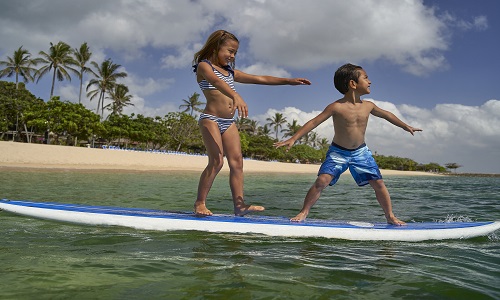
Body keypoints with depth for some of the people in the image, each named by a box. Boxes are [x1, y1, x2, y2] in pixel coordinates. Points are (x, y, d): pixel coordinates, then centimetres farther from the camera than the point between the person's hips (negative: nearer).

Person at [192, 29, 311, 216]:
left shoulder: (230, 72, 22)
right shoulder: (204, 66, -2)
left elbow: (260, 79, 19)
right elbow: (217, 82, -25)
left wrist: (289, 81, 14)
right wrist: (236, 96, -44)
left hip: (229, 122, 8)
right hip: (211, 119, -8)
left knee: (237, 161, -2)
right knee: (217, 161, -16)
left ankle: (239, 205, -1)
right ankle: (200, 203, -6)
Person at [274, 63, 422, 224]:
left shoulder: (368, 106, -1)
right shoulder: (337, 107, -16)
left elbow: (386, 114, 19)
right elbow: (314, 122, -18)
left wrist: (406, 126, 29)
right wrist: (293, 139, -24)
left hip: (360, 152, 4)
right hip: (338, 152, -4)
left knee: (379, 184, 1)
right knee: (321, 181, -20)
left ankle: (390, 216, 20)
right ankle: (304, 212, -4)